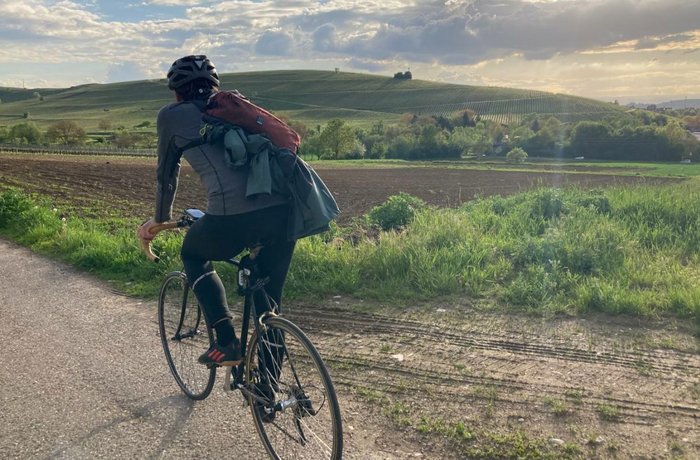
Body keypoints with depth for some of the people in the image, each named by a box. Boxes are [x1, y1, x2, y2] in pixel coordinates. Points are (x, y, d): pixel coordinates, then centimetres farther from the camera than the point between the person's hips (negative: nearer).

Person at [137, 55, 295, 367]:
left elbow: (166, 173, 26)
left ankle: (227, 343, 17)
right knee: (269, 300, 21)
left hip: (233, 215, -4)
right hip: (283, 208, 5)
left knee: (193, 255, 28)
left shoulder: (171, 115, 17)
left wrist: (160, 219, 43)